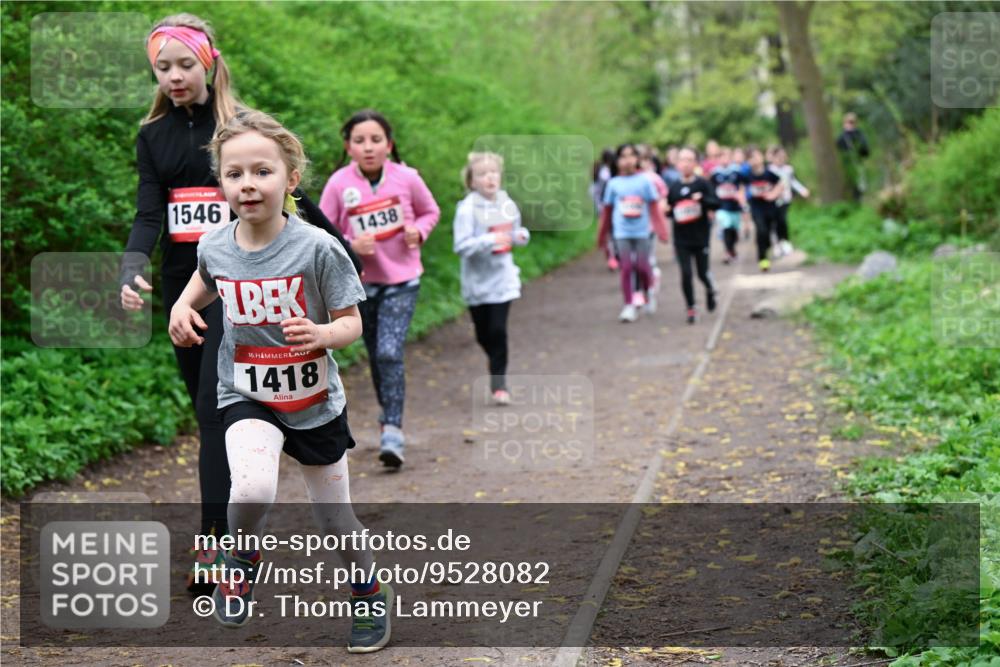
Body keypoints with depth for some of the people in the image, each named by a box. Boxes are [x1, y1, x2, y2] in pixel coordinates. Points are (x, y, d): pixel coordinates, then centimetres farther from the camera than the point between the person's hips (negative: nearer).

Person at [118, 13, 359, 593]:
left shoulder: (242, 124, -2)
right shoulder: (153, 135, 8)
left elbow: (290, 193, 4)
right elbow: (148, 214, -2)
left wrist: (342, 249, 4)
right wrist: (131, 271, -20)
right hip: (182, 283, 4)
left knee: (216, 405, -14)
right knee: (208, 408, 9)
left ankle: (216, 544, -13)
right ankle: (238, 518, 21)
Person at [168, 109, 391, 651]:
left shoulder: (317, 248, -19)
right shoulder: (215, 246, -8)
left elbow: (352, 323, -13)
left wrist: (322, 333, -33)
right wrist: (183, 306, -1)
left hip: (316, 402, -1)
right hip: (246, 397, 1)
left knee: (334, 517, 13)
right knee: (252, 492, -28)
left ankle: (370, 594, 41)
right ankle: (243, 558, 5)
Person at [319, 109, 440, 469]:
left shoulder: (407, 178, -9)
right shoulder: (339, 184, -11)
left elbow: (431, 211, 8)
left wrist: (419, 231, -13)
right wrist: (350, 246, -22)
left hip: (402, 280, -2)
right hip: (361, 281, 2)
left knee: (390, 352, -16)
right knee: (376, 356, 13)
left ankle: (393, 432, -13)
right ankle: (389, 415, 35)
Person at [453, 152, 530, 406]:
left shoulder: (507, 205, 3)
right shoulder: (467, 209, -12)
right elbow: (461, 246, -18)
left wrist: (521, 235, -3)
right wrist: (489, 241, -28)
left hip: (502, 279, 2)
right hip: (477, 282, -2)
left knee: (498, 330, -7)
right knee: (483, 334, 9)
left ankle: (499, 383, 3)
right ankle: (497, 365, 38)